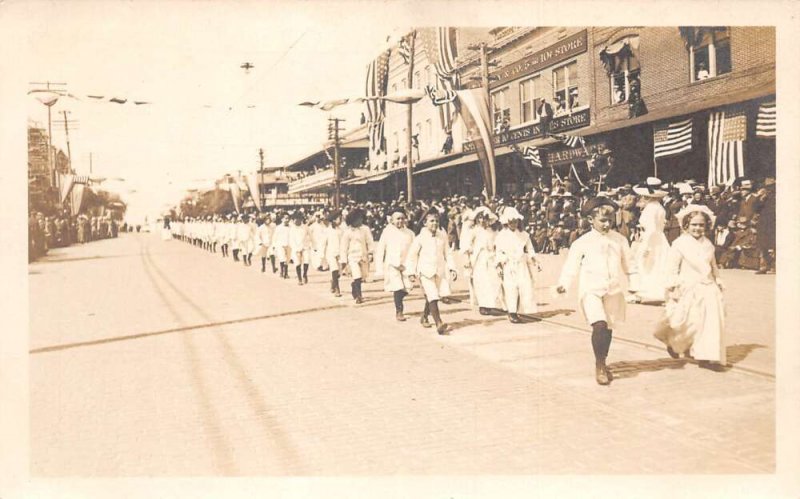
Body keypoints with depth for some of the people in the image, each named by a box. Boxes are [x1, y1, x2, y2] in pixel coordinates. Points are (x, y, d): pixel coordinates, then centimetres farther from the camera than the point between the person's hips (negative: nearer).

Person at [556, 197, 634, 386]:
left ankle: (603, 364, 32)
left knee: (608, 328, 12)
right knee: (599, 325, -19)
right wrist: (563, 284, -16)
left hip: (614, 290, 4)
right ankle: (599, 365, -3)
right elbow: (571, 265, -3)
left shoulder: (619, 240, 8)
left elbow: (628, 264, 17)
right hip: (591, 290, -4)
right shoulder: (583, 242, -2)